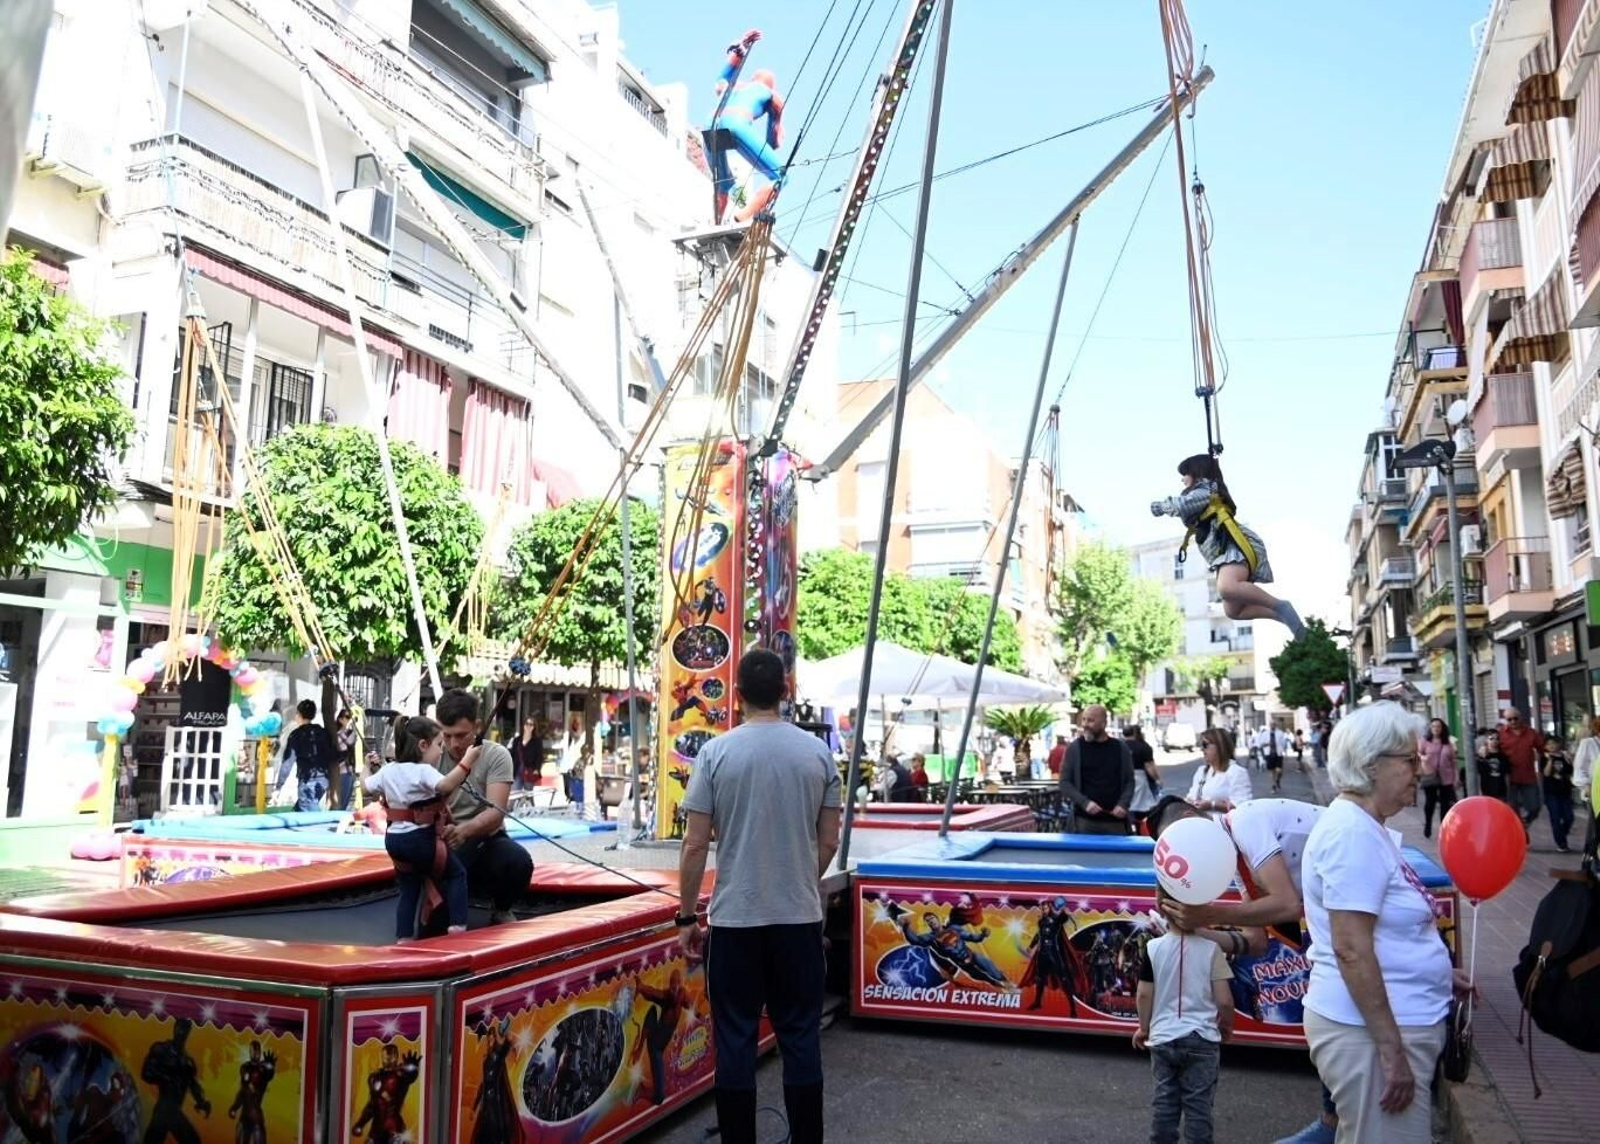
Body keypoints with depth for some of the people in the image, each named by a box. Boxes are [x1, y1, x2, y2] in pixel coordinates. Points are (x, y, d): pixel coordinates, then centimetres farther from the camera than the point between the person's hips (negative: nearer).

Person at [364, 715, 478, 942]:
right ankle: (457, 925, -2)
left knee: (409, 890, 18)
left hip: (394, 838, 7)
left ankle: (404, 938, 17)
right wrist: (467, 760, -36)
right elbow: (445, 785, -36)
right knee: (456, 874, 7)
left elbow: (365, 787, 19)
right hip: (421, 838, -7)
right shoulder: (424, 771, -17)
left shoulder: (388, 770, 6)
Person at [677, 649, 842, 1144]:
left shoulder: (716, 753, -7)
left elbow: (695, 847, -7)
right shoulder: (817, 752, -2)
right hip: (800, 917, 2)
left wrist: (686, 917, 4)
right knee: (800, 1038, 12)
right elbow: (828, 843, 4)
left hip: (735, 919, -2)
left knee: (735, 1041, 9)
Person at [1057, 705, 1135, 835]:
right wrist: (1084, 802, -14)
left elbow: (1129, 781, 10)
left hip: (1115, 820, 2)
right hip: (1084, 820, -2)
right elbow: (1065, 782, 0)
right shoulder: (1075, 748, 2)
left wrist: (1123, 804, -8)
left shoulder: (1120, 748, 8)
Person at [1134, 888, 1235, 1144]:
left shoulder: (1153, 948, -7)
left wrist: (1144, 1028, 15)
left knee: (1164, 1101, 15)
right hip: (1202, 1039, -2)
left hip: (1163, 1039, 2)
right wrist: (1227, 1026, 11)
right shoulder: (1210, 948, -11)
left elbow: (1144, 995, -2)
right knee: (1198, 1105, 6)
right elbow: (1224, 1000, -10)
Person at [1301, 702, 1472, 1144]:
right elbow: (1351, 949, -25)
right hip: (1372, 1030, -10)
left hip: (1388, 1024, 10)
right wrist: (1391, 1049, -23)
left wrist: (1435, 972, 20)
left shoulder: (1368, 828, 11)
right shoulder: (1352, 833, -20)